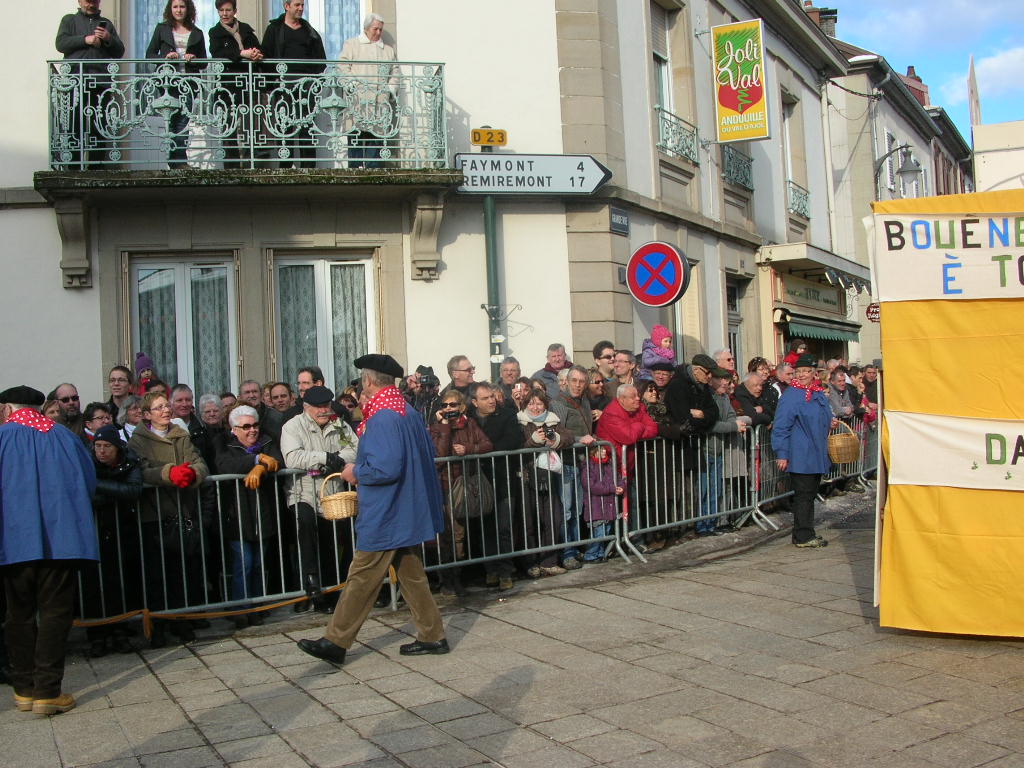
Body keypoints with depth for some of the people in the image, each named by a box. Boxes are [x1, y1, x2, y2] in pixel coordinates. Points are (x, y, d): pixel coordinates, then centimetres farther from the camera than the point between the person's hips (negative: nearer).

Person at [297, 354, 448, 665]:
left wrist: (356, 472, -10)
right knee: (411, 574, 15)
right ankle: (432, 636, 20)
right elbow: (427, 455, 17)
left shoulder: (382, 418, -21)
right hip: (409, 511, 9)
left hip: (384, 517, -9)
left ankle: (335, 642, 10)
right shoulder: (410, 414, 8)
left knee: (362, 578, 0)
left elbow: (385, 468, -28)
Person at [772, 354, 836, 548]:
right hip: (800, 457, -8)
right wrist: (782, 454, -17)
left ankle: (807, 534, 22)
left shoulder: (819, 394, 14)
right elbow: (781, 427, -14)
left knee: (810, 494, 14)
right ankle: (803, 537, 1)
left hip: (817, 455, 8)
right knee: (803, 495, -5)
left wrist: (830, 423, 12)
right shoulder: (790, 395, -11)